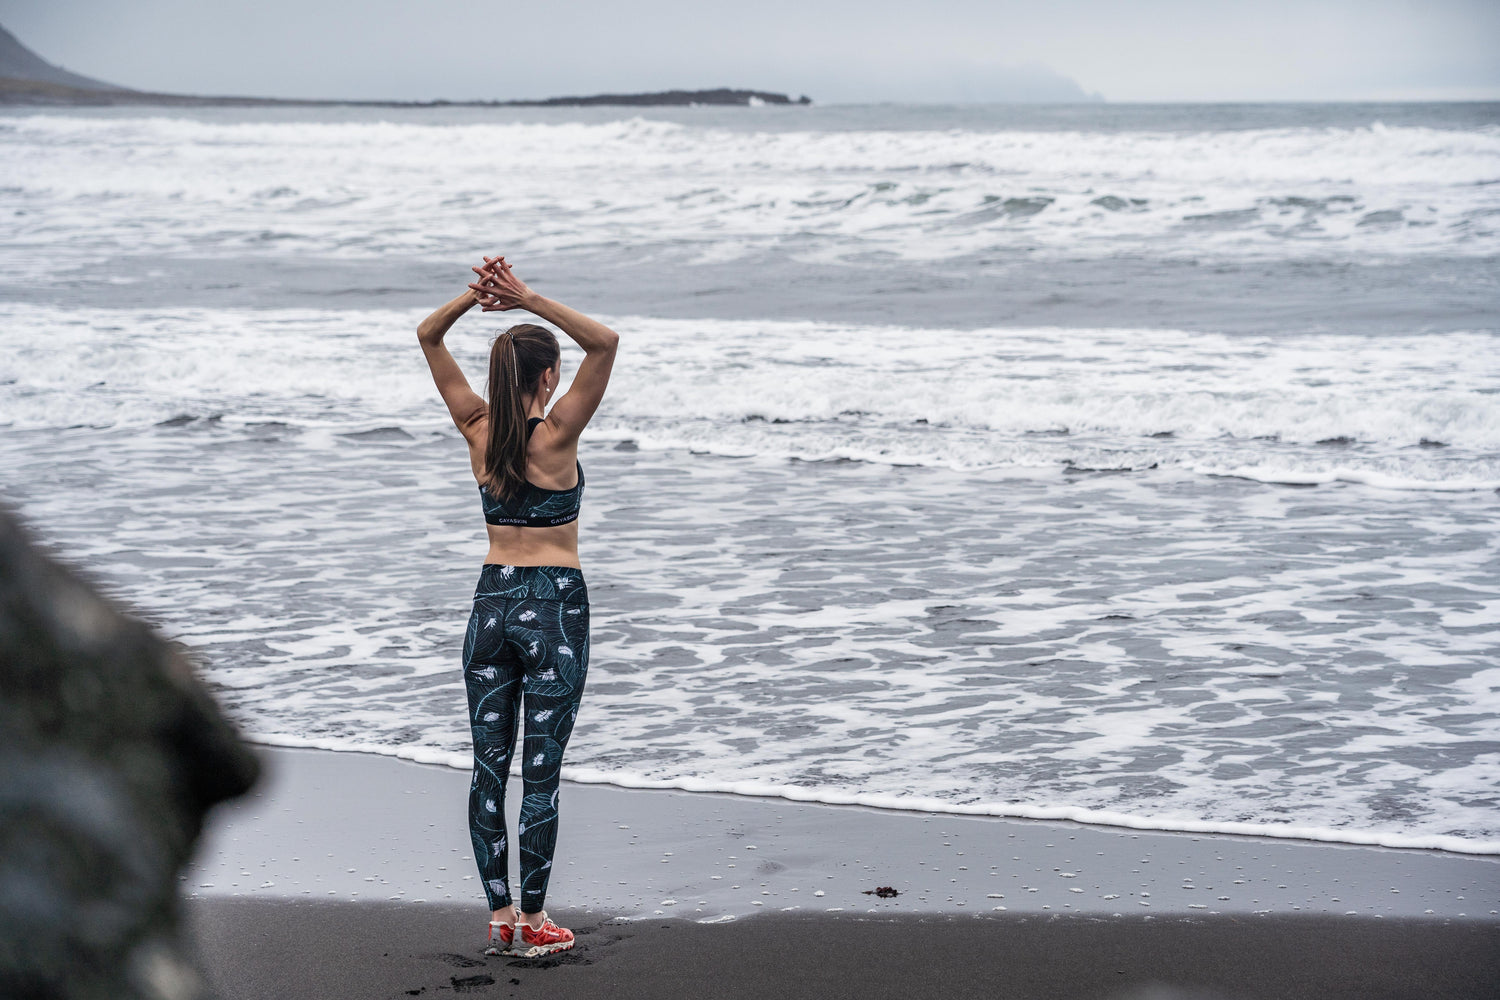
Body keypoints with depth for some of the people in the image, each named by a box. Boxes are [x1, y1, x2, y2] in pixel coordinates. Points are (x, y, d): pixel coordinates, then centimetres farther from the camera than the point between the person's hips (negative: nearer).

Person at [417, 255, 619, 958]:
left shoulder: (478, 431, -1)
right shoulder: (556, 436, -12)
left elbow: (428, 337, 6)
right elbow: (605, 342, -20)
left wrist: (474, 295, -9)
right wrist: (529, 300, -23)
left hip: (492, 601, 4)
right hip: (555, 607, -4)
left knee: (489, 766, 8)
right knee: (541, 769, 0)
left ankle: (500, 916, 10)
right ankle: (533, 922, 4)